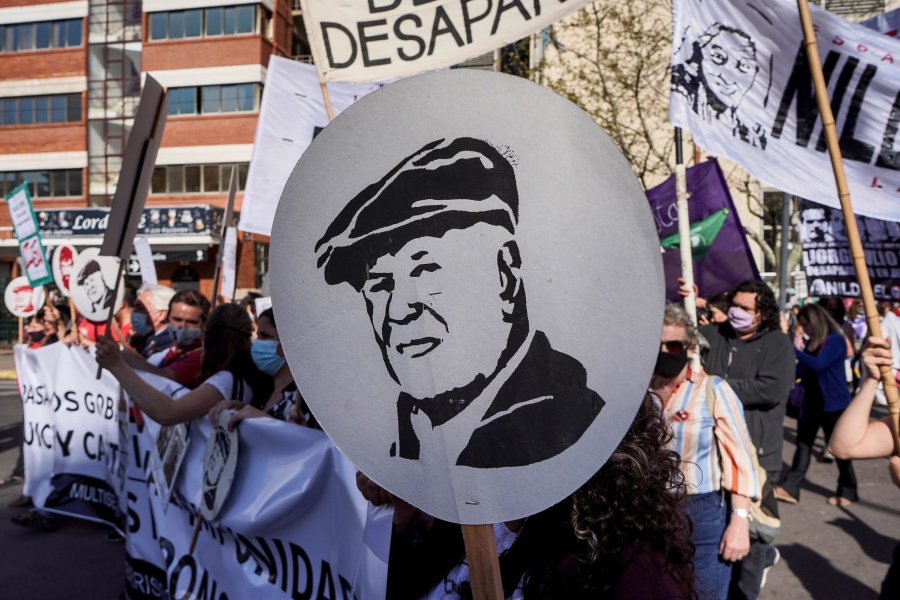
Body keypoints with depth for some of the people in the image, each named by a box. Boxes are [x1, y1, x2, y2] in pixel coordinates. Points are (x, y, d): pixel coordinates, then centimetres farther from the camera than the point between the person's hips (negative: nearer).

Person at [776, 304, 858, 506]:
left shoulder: (836, 340, -14)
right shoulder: (812, 343, 9)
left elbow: (817, 364, -27)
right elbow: (800, 370, 13)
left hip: (833, 405, -7)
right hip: (811, 403, 7)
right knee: (803, 446, 6)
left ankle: (847, 492, 23)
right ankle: (789, 488, 6)